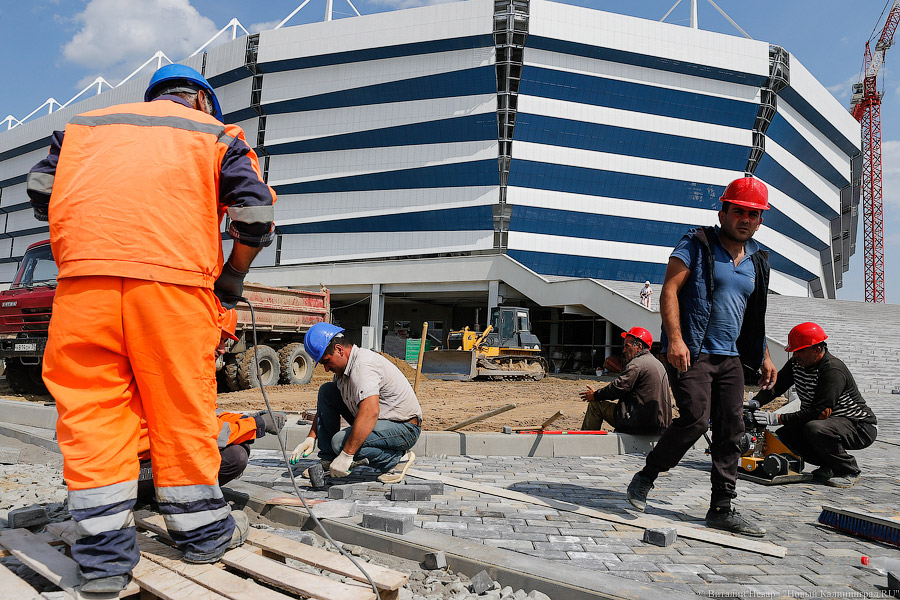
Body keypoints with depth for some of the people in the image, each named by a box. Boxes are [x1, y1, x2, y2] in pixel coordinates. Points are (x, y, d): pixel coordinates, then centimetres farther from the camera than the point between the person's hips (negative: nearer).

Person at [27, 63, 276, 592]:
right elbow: (256, 216, 8)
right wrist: (232, 281, 20)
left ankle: (105, 553, 6)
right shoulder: (217, 134, 21)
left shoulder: (89, 124, 30)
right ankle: (203, 531, 18)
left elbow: (42, 190, 21)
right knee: (182, 404, 5)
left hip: (84, 272, 2)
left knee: (91, 405, 5)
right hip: (176, 272, -2)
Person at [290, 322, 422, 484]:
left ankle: (398, 458, -8)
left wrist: (346, 455, -38)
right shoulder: (343, 367, 5)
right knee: (326, 391, 5)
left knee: (340, 442, -29)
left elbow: (370, 413, -39)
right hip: (379, 421, 10)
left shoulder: (363, 365, -26)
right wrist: (311, 437, 6)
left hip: (404, 428, -10)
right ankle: (327, 460, 9)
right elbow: (325, 405, 17)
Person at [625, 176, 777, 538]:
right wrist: (675, 339, -23)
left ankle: (722, 509, 14)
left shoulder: (756, 262, 17)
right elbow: (669, 291, -12)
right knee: (695, 419, -16)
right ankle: (645, 477, 6)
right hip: (691, 353, -7)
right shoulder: (696, 245, -2)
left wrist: (764, 356, 21)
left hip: (730, 357, 7)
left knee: (731, 431, 4)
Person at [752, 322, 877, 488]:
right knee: (782, 436, -10)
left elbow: (820, 412, -32)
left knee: (814, 429, -36)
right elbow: (775, 386, 1)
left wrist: (776, 418, -36)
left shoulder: (833, 370, -27)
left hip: (861, 427, -8)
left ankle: (849, 471, -11)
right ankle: (829, 466, 8)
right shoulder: (796, 363, -2)